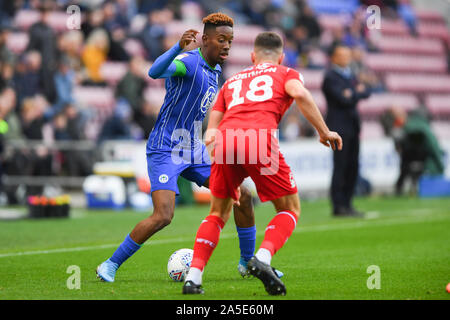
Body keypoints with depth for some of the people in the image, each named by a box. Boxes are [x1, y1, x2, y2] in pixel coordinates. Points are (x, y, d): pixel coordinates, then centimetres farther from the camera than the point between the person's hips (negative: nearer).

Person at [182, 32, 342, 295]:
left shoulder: (231, 82, 35)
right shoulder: (286, 74, 24)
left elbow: (211, 132, 26)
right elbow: (300, 94, 0)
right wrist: (324, 132, 2)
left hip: (225, 141, 4)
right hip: (259, 139, -4)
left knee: (219, 213, 21)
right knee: (290, 209, 12)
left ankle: (193, 277, 7)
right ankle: (262, 259, -14)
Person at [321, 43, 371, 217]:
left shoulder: (349, 75, 18)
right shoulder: (330, 77, -8)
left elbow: (366, 92, 13)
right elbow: (344, 100, -17)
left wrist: (354, 93, -6)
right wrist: (358, 93, -2)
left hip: (352, 127, 8)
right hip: (340, 127, -8)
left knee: (353, 167, 8)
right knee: (340, 168, -8)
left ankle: (346, 204, 14)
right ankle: (338, 206, -6)